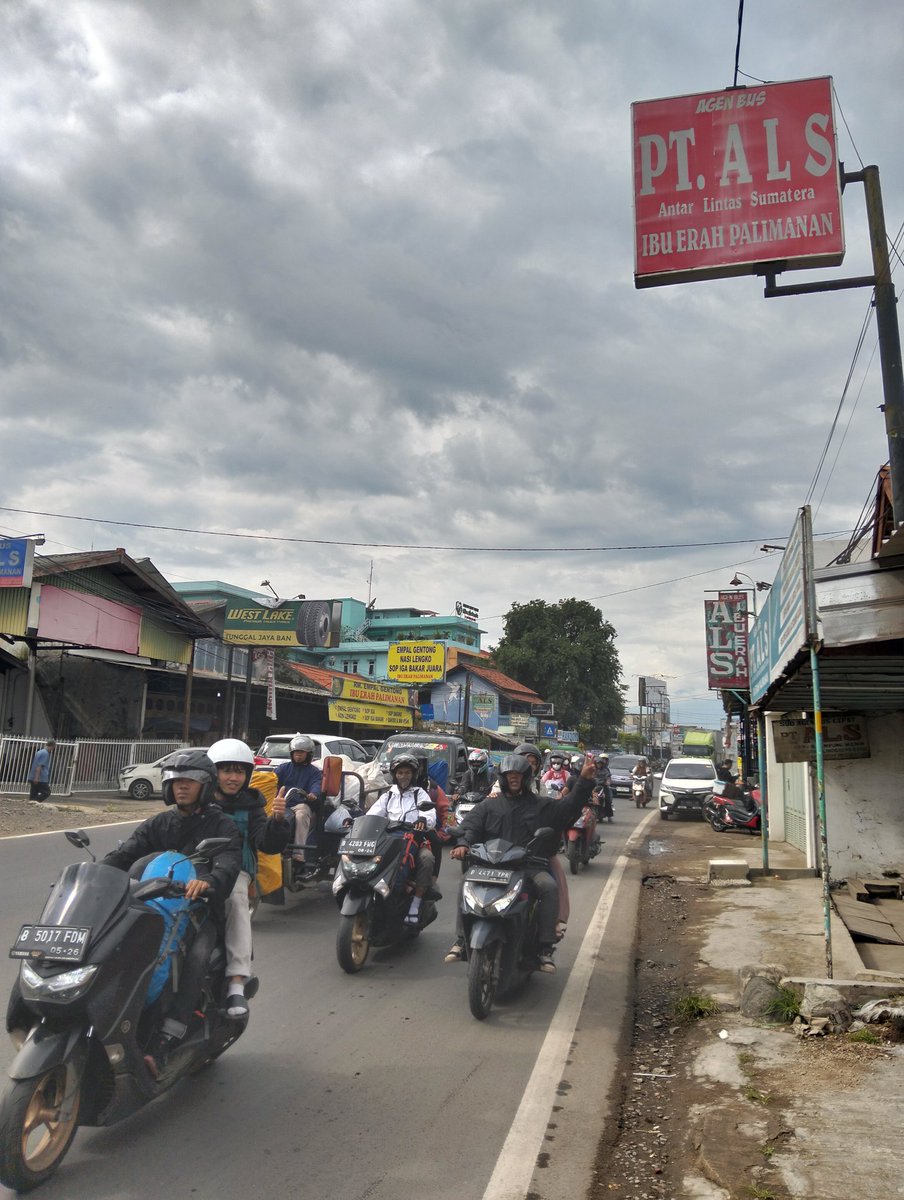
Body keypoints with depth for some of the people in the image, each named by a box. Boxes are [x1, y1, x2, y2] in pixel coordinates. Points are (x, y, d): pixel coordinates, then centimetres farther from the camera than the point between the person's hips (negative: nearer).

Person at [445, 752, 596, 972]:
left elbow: (569, 807, 8)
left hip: (529, 866, 0)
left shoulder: (541, 805, 16)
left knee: (549, 887, -29)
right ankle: (461, 940, -18)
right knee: (467, 880, -25)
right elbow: (470, 825, 6)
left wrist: (585, 780, -3)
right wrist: (463, 844, -16)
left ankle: (546, 948, -22)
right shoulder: (489, 804, 17)